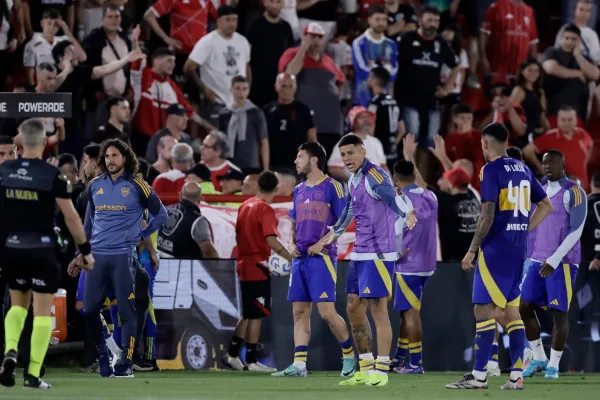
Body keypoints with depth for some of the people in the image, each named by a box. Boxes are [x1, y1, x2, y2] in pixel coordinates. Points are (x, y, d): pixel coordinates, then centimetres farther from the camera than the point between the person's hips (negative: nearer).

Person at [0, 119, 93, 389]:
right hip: (42, 250, -3)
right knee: (42, 311, 4)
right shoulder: (53, 175, -11)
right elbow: (71, 216, -8)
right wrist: (85, 250, 3)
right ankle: (33, 374, -1)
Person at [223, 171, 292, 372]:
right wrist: (291, 258, -21)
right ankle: (251, 361, 1)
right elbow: (271, 240, -24)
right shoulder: (265, 209, -14)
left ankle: (232, 355, 19)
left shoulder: (245, 205, 10)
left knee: (248, 315, 18)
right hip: (258, 269, -8)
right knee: (256, 316, -2)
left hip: (244, 266, 8)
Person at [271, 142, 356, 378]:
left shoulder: (331, 187, -5)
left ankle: (349, 355, 7)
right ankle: (299, 364, 2)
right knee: (299, 312, 3)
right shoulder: (299, 190, 16)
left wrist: (322, 243, -17)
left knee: (327, 312, -11)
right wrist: (291, 243, 6)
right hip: (300, 258, 7)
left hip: (322, 257, -7)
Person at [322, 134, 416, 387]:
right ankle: (366, 368, 19)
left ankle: (381, 370, -2)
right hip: (359, 253, 9)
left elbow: (391, 196, -32)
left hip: (378, 254, -9)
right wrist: (335, 232, 42)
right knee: (354, 308, 11)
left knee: (378, 309, -7)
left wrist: (406, 213, -51)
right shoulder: (353, 180, 14)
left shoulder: (374, 175, -15)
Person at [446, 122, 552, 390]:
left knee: (483, 309, -5)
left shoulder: (491, 170, -11)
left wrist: (472, 251, -13)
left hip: (495, 248, -8)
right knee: (511, 310, 12)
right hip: (518, 248, 8)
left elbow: (488, 215, -18)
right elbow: (546, 206, 18)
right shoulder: (522, 170, 12)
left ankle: (479, 376, -8)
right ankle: (516, 376, 9)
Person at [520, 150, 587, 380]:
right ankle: (538, 358, 16)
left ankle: (553, 365, 8)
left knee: (559, 313, -3)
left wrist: (554, 261, -20)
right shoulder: (541, 192, 15)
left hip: (562, 264, -7)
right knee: (524, 308, 4)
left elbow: (576, 231, -15)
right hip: (539, 262, 7)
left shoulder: (573, 193, -10)